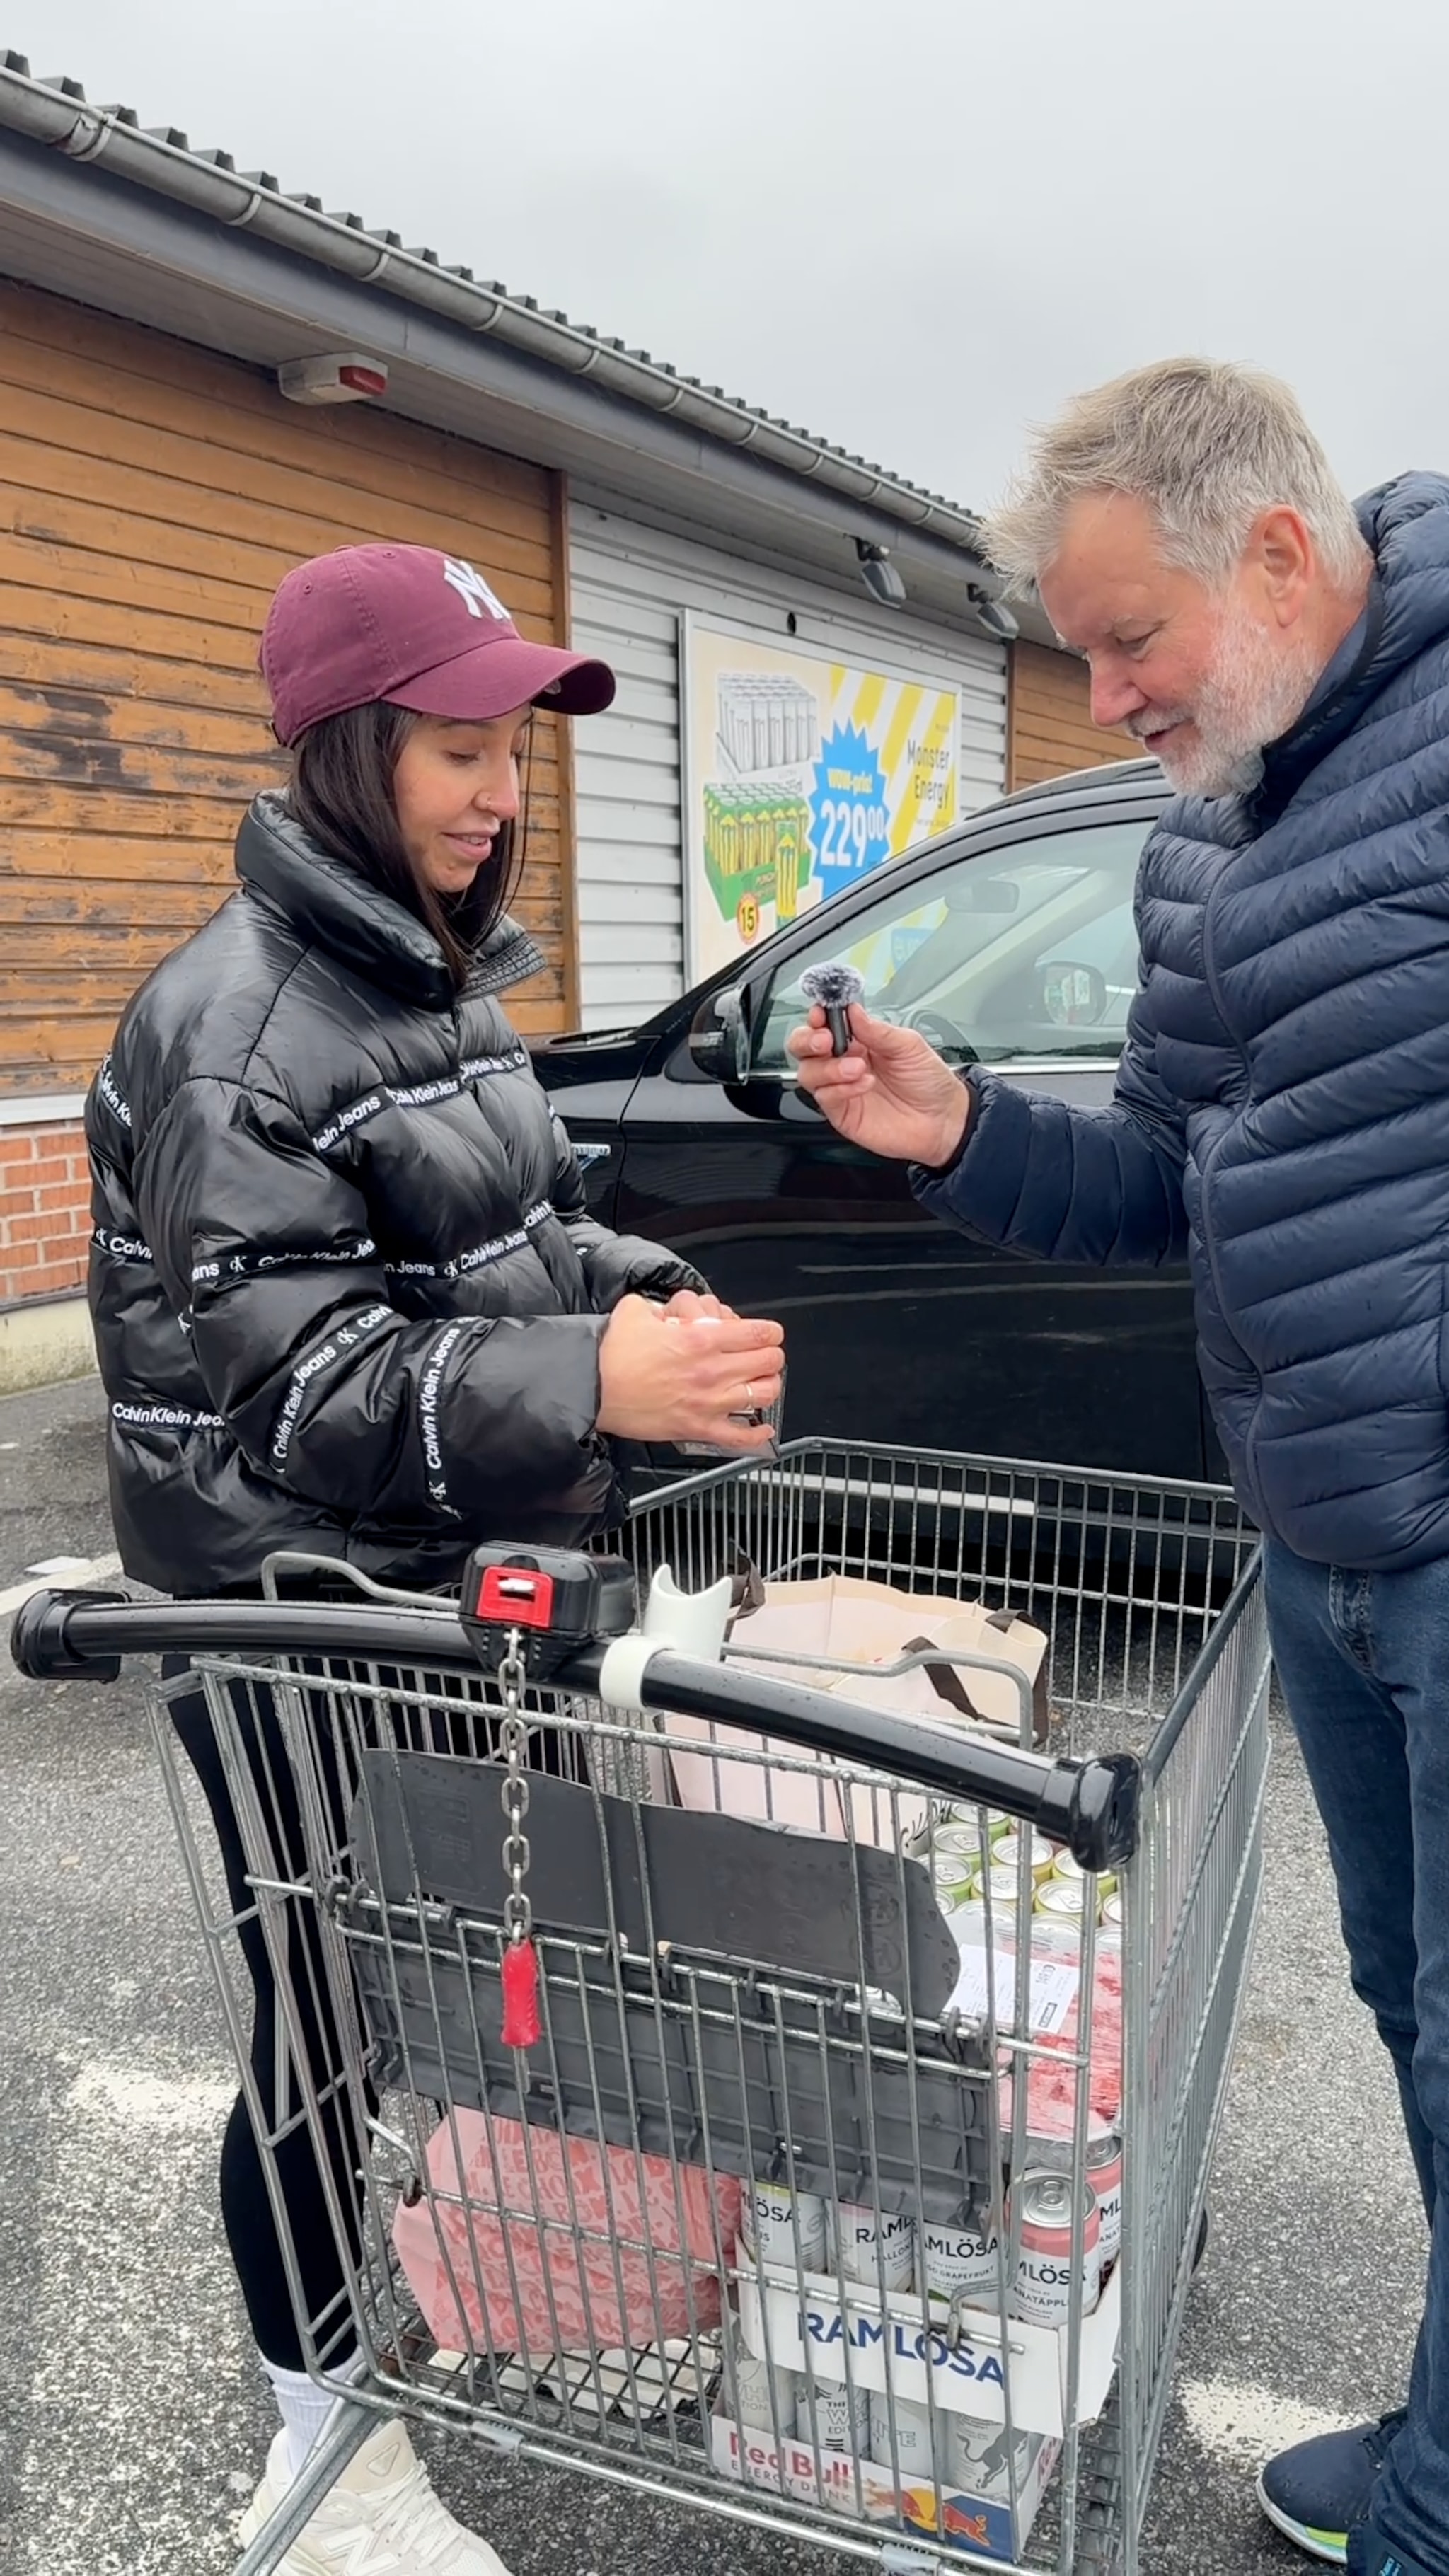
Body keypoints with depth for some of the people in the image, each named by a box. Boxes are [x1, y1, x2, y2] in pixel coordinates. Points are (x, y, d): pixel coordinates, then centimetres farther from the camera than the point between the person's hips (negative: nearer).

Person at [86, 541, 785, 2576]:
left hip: (454, 1576, 8)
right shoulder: (238, 1025, -18)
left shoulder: (434, 980, 9)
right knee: (334, 2022, 7)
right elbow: (292, 1381, -23)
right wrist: (592, 1387, -32)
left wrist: (653, 1291, -1)